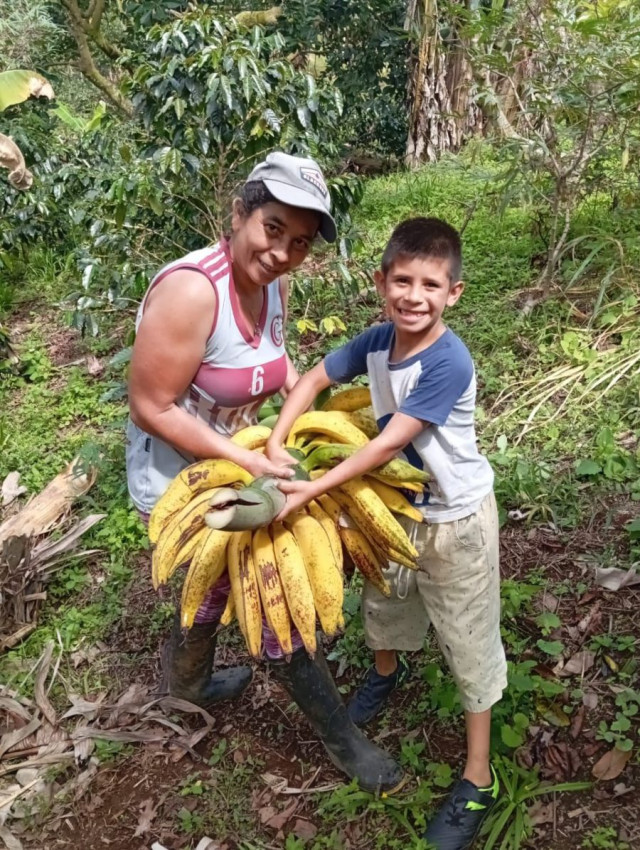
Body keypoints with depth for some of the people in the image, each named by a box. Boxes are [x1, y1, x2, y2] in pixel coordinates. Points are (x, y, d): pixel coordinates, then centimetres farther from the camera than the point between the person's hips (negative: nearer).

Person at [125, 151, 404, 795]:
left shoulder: (272, 281, -7)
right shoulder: (191, 290, -32)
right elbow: (152, 409, -28)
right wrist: (248, 462, -28)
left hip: (235, 459, 8)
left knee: (225, 578, 28)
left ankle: (186, 681, 58)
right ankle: (342, 739, 24)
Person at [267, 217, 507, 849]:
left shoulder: (448, 362, -31)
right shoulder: (377, 340, -11)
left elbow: (388, 443, -30)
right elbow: (316, 378, 1)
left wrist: (313, 490, -29)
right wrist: (276, 442, -13)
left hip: (455, 519, -6)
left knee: (468, 643, 7)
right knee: (383, 600, 28)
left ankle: (478, 781, 25)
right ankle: (386, 671, 62)